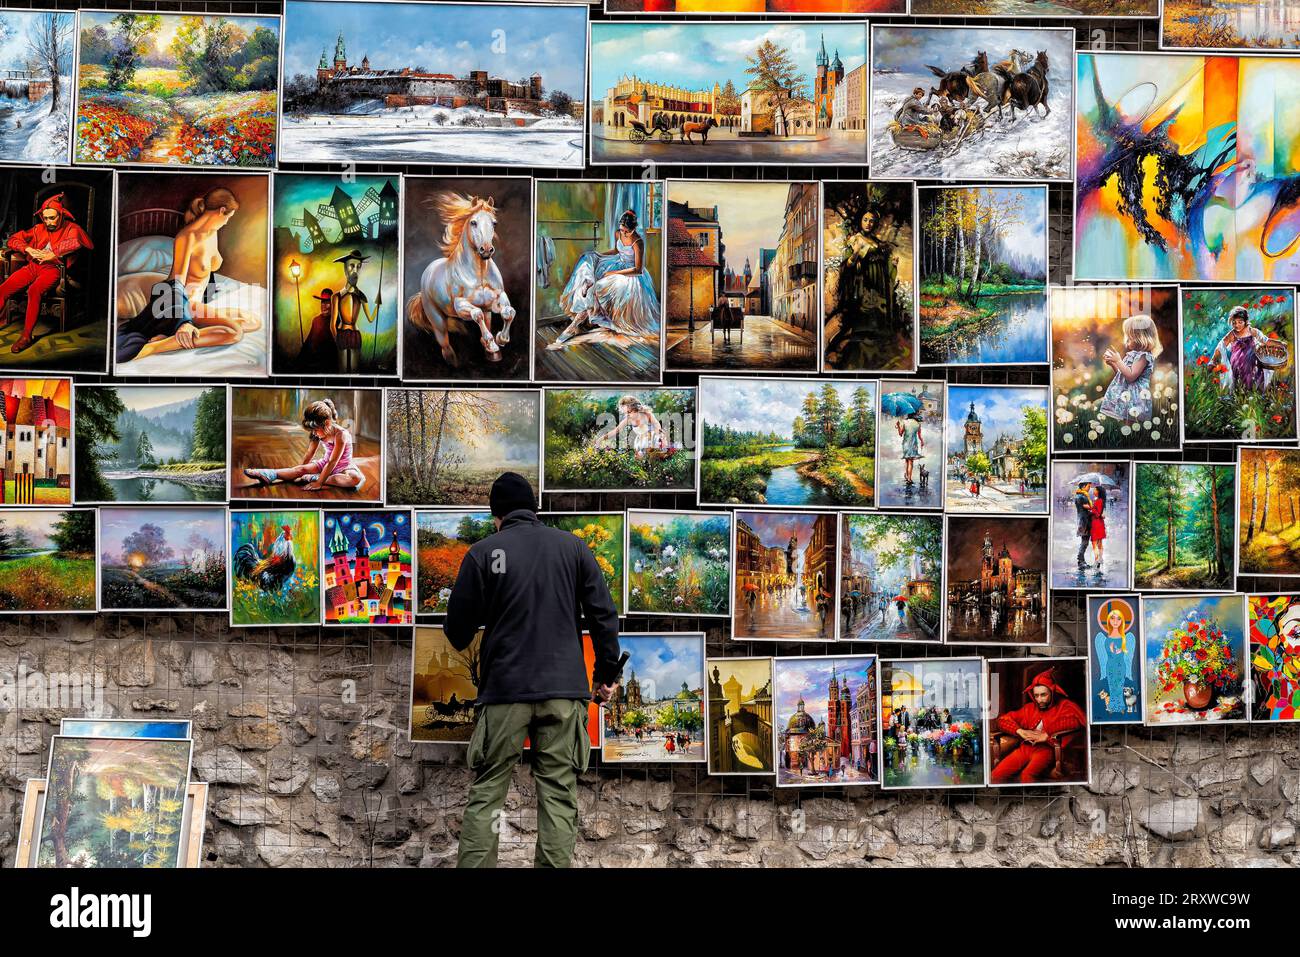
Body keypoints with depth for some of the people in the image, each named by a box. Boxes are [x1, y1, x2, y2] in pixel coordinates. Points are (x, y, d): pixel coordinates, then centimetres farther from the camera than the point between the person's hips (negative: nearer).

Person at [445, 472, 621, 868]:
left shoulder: (483, 553, 0)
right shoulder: (573, 546, 6)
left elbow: (457, 630, 3)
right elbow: (603, 615, 4)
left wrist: (461, 639, 26)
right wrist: (607, 672, 14)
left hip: (504, 689, -1)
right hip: (564, 689, 1)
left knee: (486, 792, 5)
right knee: (559, 794, 3)